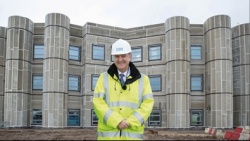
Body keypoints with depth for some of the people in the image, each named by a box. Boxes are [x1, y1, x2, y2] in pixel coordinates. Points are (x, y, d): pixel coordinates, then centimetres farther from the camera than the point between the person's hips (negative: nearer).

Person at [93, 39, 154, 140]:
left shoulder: (143, 80, 8)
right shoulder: (104, 78, 8)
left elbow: (147, 104, -1)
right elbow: (98, 102, -3)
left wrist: (130, 123, -13)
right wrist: (116, 121, -14)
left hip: (132, 134, 0)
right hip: (108, 134, 0)